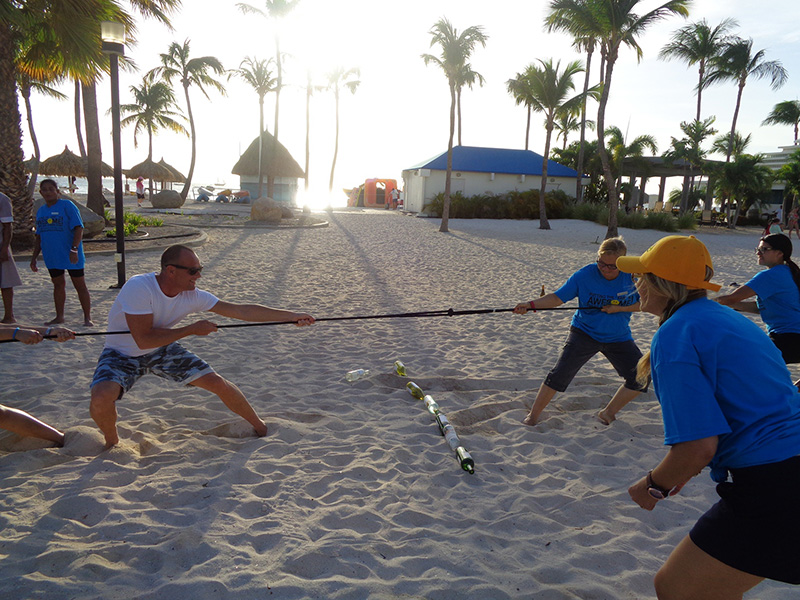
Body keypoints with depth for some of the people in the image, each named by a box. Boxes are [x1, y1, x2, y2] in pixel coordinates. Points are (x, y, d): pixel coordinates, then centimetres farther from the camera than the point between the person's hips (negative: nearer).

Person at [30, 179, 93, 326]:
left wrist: (74, 249, -23)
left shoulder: (67, 206, -7)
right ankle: (59, 316, 25)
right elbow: (39, 236, 18)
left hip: (71, 257, -6)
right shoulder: (41, 211, 11)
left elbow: (78, 229, -14)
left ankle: (87, 317, 6)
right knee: (58, 284, 15)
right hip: (52, 256, 6)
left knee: (80, 285, 0)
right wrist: (34, 257, 16)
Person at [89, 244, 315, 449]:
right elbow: (144, 340, -33)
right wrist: (192, 329, -27)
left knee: (218, 383, -6)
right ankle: (112, 441, 4)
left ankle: (260, 426, 17)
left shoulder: (192, 295, -17)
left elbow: (241, 311, -16)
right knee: (101, 399, -31)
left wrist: (291, 316, -20)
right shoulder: (138, 288, -32)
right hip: (122, 355, -3)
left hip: (161, 350, 4)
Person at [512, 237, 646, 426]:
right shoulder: (584, 275, -15)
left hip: (619, 338, 3)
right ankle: (533, 416, -1)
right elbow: (557, 297, -16)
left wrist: (619, 308, -18)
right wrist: (530, 304, -32)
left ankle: (608, 413, 19)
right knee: (560, 373, -15)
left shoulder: (632, 276, -10)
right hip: (585, 332, -3)